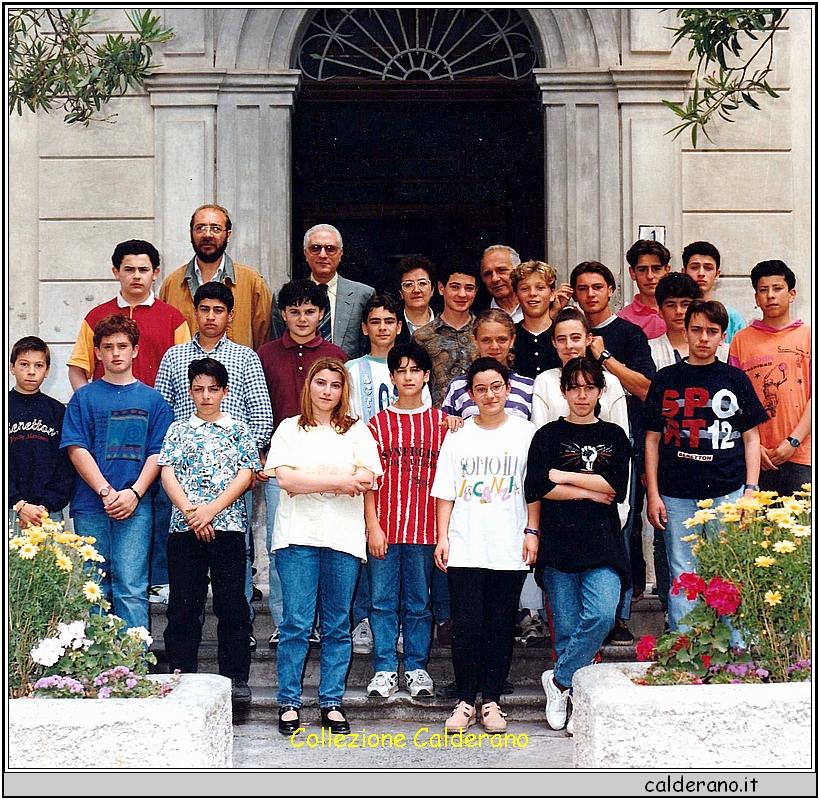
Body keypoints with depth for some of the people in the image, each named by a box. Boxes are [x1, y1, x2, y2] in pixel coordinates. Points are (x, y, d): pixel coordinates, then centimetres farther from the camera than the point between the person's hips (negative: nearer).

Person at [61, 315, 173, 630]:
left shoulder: (152, 399, 11)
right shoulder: (84, 397, 9)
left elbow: (158, 453, 5)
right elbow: (77, 450, 1)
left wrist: (134, 493, -10)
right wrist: (106, 492, -11)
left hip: (135, 506, -1)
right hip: (90, 507, 1)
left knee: (131, 587, -6)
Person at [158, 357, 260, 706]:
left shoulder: (238, 430, 9)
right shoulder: (178, 430, 10)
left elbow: (245, 474, 0)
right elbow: (167, 473, 2)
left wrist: (211, 510, -11)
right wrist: (190, 512, -12)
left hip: (228, 526, -1)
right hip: (184, 529, 1)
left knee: (232, 605, 1)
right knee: (184, 605, 3)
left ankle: (236, 677, 8)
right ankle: (181, 675, 11)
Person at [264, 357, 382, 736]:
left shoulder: (357, 431, 12)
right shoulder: (290, 429, 9)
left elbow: (367, 478, -3)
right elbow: (285, 479, -6)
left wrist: (305, 479, -10)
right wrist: (338, 482, -10)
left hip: (343, 535, 2)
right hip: (298, 535, -1)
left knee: (338, 625, 4)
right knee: (296, 622, -4)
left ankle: (332, 701, 11)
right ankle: (289, 702, 4)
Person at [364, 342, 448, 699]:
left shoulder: (440, 422, 6)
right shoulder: (379, 422, 5)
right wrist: (373, 526, -5)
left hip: (424, 527, 0)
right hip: (384, 528, 0)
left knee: (419, 601, 6)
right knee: (382, 600, 3)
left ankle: (417, 668, 16)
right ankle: (385, 669, 12)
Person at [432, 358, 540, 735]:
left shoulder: (525, 432, 5)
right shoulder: (458, 436, 8)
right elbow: (445, 493, 8)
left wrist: (532, 531, -1)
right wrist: (443, 538, 2)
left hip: (509, 548, 0)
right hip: (465, 547, 1)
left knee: (500, 626, 4)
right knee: (466, 625, -2)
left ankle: (491, 701, 12)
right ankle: (465, 701, 8)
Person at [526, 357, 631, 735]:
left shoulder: (614, 436, 14)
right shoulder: (548, 435, 9)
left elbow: (617, 487, -1)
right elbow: (536, 488, -6)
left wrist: (563, 477, -3)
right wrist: (590, 491, -4)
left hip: (602, 543, 1)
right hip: (558, 542, -1)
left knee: (602, 616, -19)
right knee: (566, 628, -1)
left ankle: (559, 680, -4)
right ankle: (574, 702, 10)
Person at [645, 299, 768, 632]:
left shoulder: (736, 379, 7)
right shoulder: (666, 379, 6)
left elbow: (751, 438, 10)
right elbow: (653, 439, 8)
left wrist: (751, 489, 1)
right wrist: (653, 493, 2)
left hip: (727, 492, 0)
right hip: (677, 495, 0)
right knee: (682, 577, 4)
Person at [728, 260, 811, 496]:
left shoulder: (808, 336, 8)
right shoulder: (741, 340, 11)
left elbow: (815, 396, 1)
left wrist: (793, 442, -9)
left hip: (800, 454, -1)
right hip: (754, 456, 1)